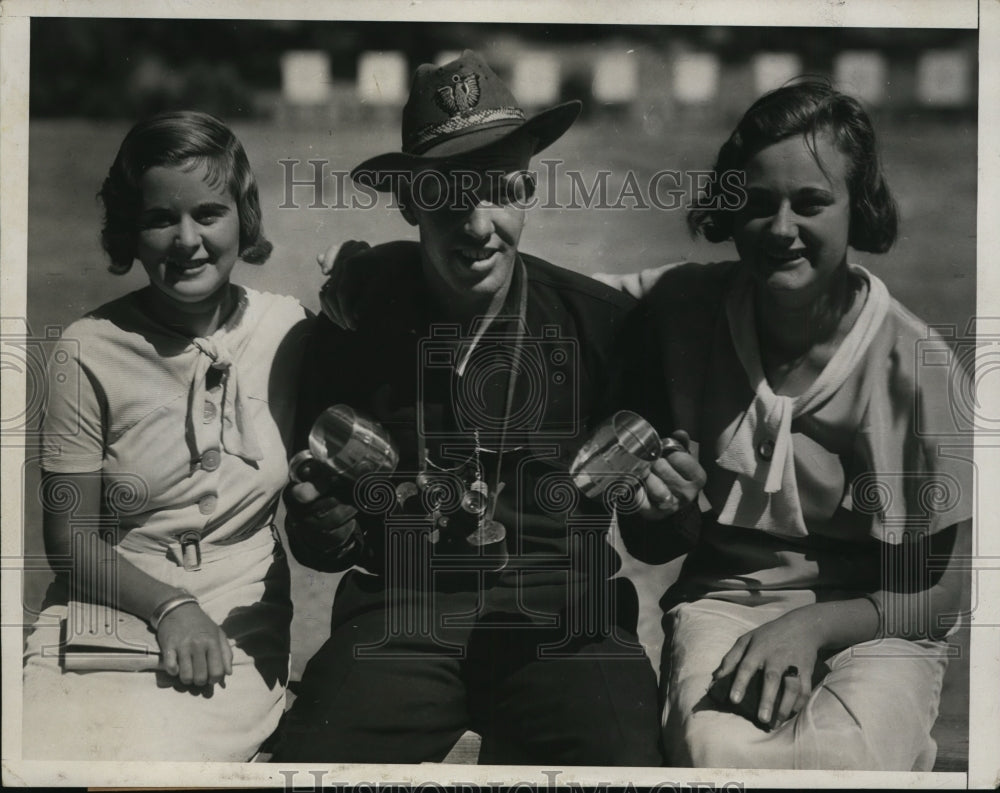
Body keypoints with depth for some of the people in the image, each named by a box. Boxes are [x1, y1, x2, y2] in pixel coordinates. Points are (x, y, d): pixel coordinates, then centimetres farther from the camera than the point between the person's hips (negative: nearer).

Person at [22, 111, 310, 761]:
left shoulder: (290, 333, 3)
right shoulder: (90, 352, -2)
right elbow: (70, 537, 0)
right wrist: (169, 607, -15)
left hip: (236, 630, 0)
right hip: (105, 608, 0)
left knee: (152, 752, -29)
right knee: (43, 752, -27)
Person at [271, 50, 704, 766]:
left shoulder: (603, 319, 3)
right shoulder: (358, 314, 5)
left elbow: (649, 543, 11)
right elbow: (318, 549, 12)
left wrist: (661, 513, -11)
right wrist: (325, 524, -10)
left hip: (561, 614, 0)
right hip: (400, 614, 1)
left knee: (624, 758, -28)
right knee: (315, 758, -25)